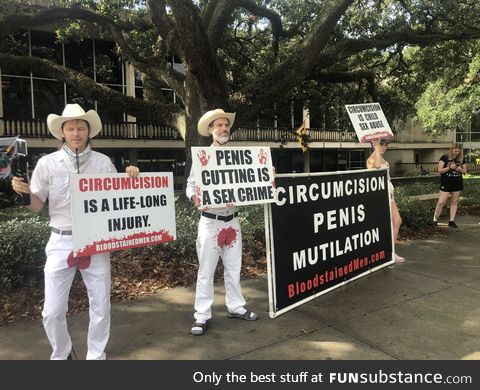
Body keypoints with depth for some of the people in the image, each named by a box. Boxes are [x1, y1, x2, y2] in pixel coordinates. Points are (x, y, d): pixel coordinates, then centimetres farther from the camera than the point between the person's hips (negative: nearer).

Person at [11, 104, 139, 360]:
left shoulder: (103, 162, -1)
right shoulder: (47, 163, -2)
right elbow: (36, 206, 4)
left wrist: (130, 180, -10)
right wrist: (24, 192, -15)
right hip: (61, 242, 0)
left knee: (101, 308, 10)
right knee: (52, 311, 6)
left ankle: (96, 357, 33)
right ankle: (61, 355, 36)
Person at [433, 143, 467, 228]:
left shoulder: (462, 159, 5)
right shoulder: (444, 158, -7)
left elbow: (465, 171, 10)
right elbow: (440, 171, -10)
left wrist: (460, 169, -11)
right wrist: (449, 167, -22)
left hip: (458, 184, 4)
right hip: (446, 183, -4)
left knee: (454, 202, 8)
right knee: (441, 202, -8)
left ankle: (451, 221, 14)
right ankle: (435, 219, 5)